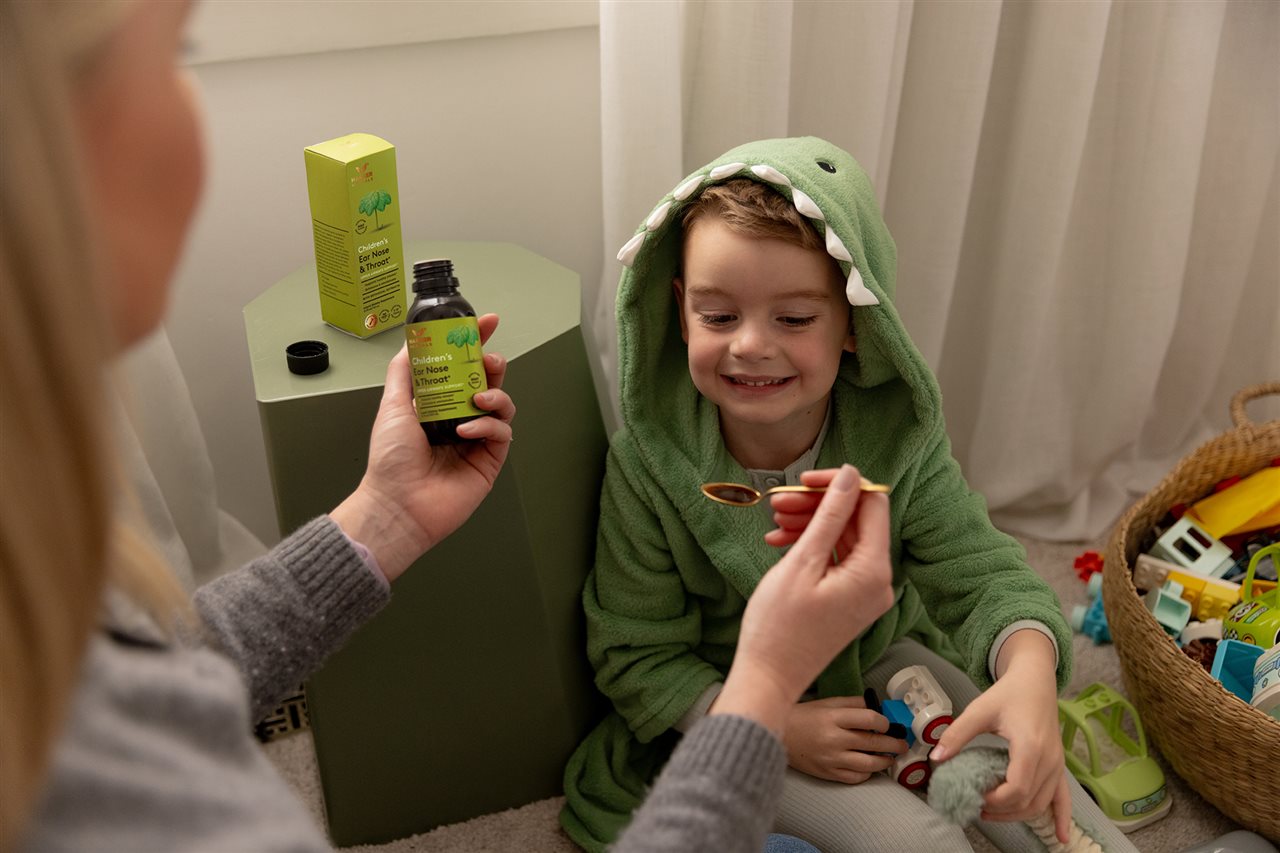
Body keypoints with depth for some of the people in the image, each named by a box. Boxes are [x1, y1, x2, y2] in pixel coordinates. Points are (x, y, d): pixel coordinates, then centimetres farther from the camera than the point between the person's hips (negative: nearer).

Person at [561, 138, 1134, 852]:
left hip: (881, 662, 3)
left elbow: (980, 575, -14)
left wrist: (1029, 670, -39)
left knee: (1028, 793, -13)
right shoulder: (648, 459, -21)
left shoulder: (900, 435, -15)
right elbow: (634, 652, -14)